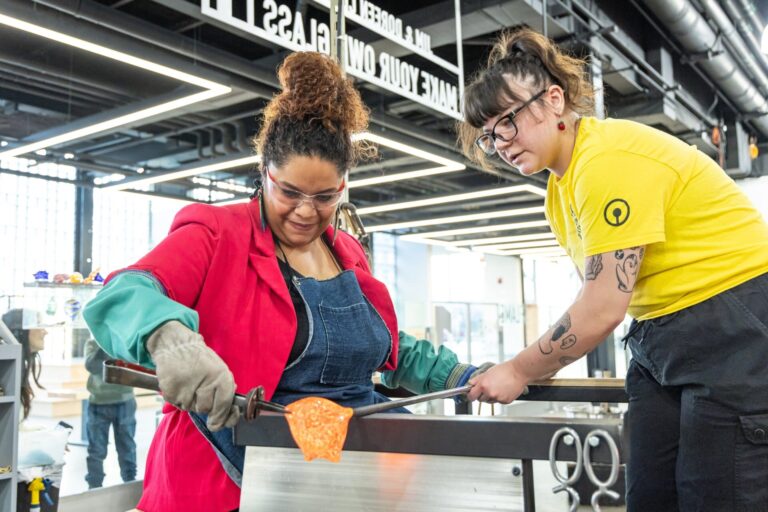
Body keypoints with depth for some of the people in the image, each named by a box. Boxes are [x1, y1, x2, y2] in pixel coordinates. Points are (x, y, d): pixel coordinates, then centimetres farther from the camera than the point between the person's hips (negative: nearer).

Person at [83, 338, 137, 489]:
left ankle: (130, 483, 22)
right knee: (97, 449, 6)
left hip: (124, 402, 0)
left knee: (127, 447, 10)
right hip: (98, 403, 0)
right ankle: (94, 487, 18)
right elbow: (91, 366, -15)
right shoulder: (93, 343, 1)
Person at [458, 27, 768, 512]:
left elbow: (602, 309, -20)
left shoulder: (610, 159, -19)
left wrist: (519, 372, -9)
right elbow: (598, 295, 10)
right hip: (660, 338, 9)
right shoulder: (562, 189, 10)